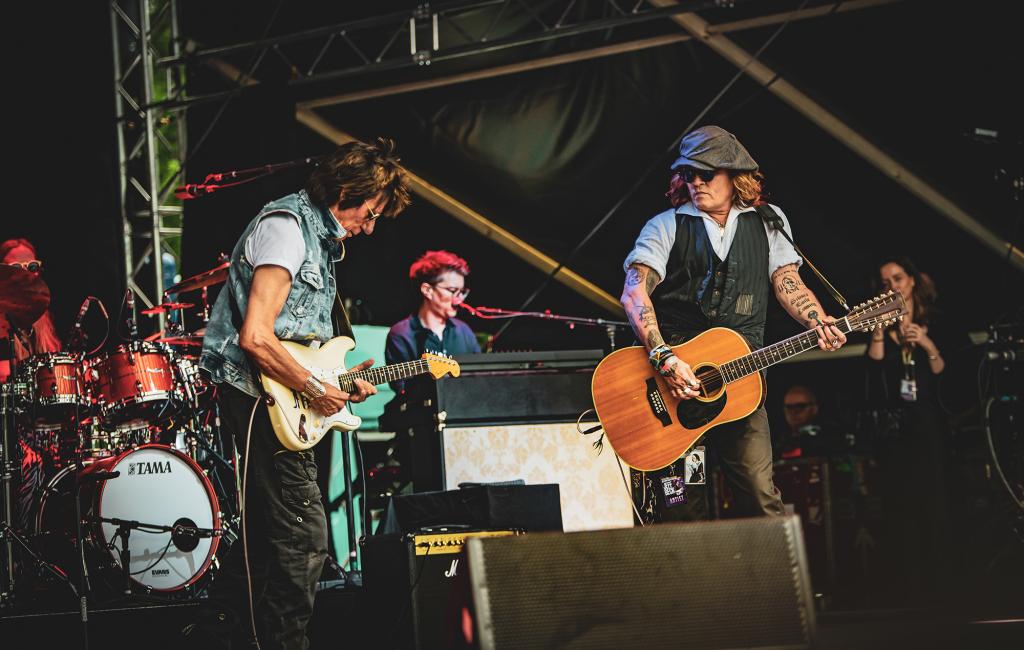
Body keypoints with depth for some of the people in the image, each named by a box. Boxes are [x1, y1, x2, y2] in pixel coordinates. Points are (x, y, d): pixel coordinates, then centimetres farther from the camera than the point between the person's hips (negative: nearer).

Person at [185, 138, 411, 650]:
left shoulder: (319, 236, 18)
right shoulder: (285, 228, -14)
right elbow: (255, 338, -24)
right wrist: (316, 390, -16)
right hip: (262, 396, -11)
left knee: (267, 530, 15)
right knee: (303, 537, -10)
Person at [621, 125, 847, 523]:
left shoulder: (768, 222, 16)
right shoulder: (667, 226, 7)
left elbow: (787, 282, 8)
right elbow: (635, 293, -6)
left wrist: (817, 322, -15)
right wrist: (665, 359, -21)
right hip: (673, 381, -1)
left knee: (762, 498, -7)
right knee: (681, 508, -4)